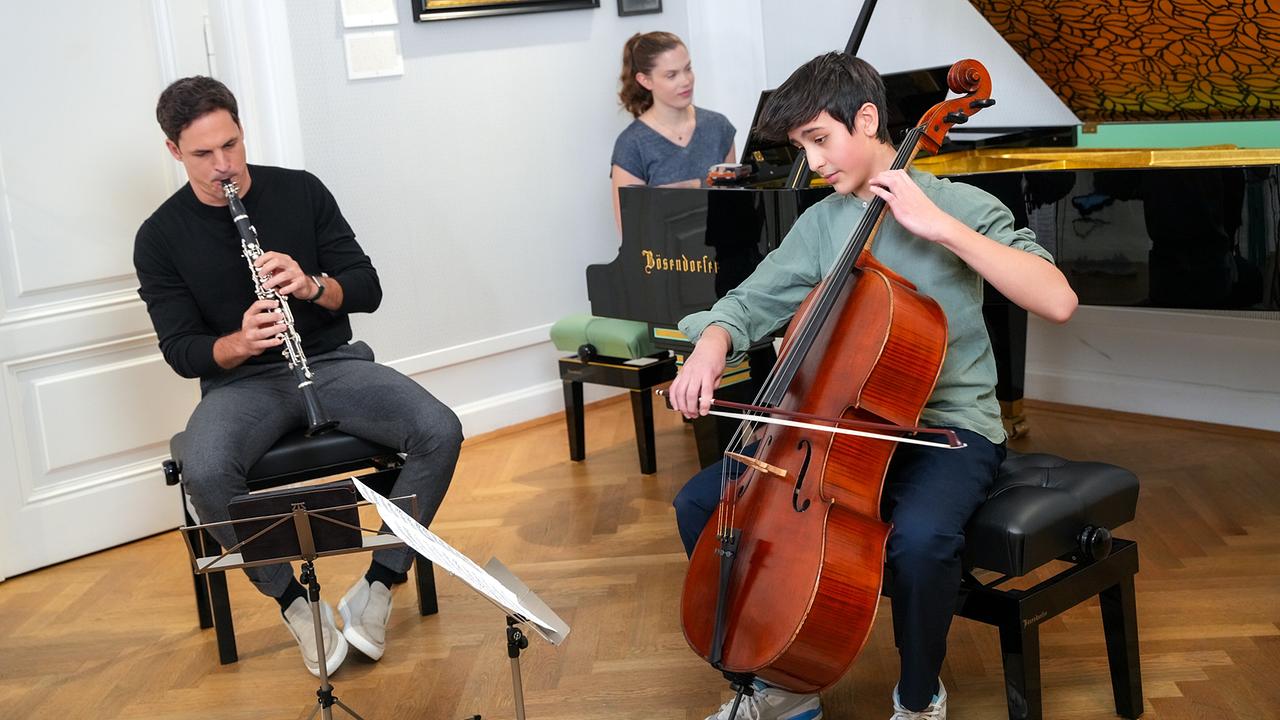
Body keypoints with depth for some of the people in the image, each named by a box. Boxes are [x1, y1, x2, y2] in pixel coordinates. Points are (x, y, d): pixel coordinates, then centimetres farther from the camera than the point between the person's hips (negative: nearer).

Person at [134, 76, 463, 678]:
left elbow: (368, 290, 2)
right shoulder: (160, 238, -1)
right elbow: (181, 351, -3)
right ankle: (294, 601, -14)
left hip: (331, 361, 2)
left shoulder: (300, 191, 3)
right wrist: (238, 343, -25)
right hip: (239, 380, -1)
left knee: (440, 431, -25)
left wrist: (311, 285, -21)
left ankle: (378, 584, -9)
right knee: (204, 472, -36)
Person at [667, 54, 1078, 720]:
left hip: (947, 426, -5)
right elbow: (751, 301, 12)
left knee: (920, 535, -37)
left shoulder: (960, 206, -7)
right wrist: (711, 344, -11)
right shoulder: (820, 223, 10)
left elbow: (1058, 302, -21)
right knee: (701, 502, -9)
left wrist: (940, 226, -25)